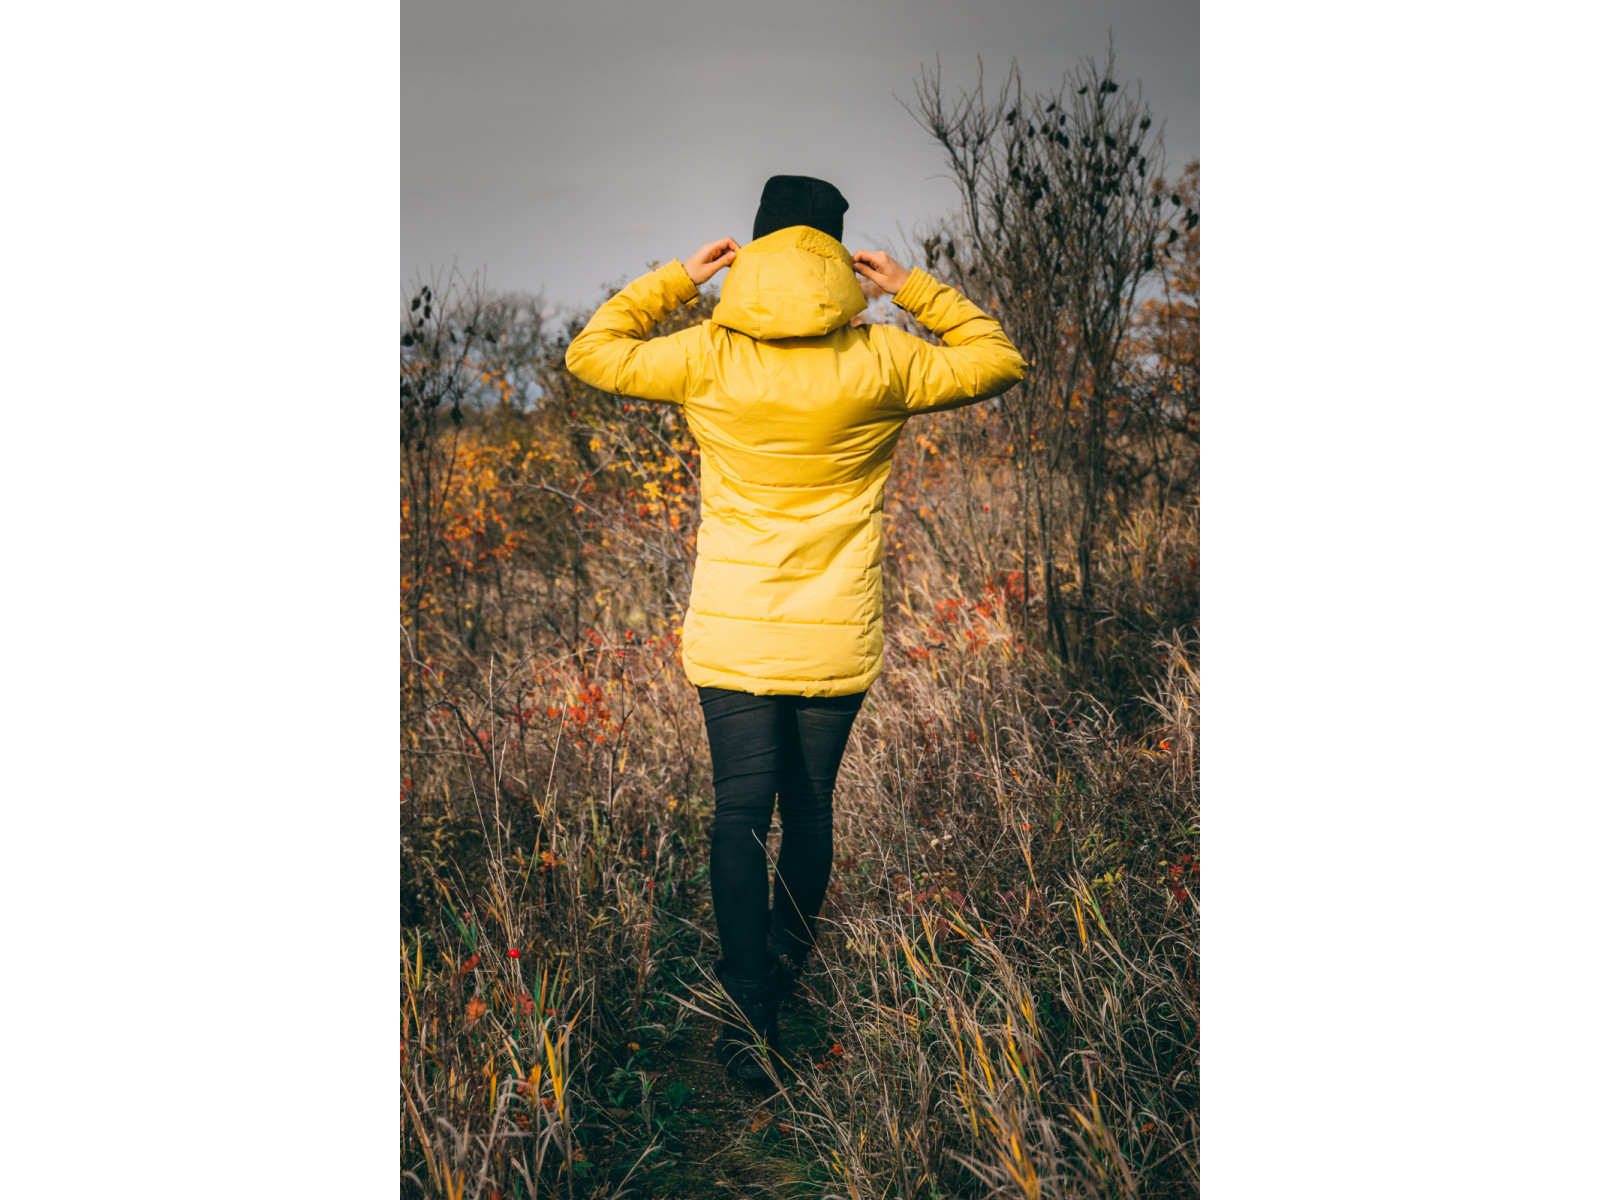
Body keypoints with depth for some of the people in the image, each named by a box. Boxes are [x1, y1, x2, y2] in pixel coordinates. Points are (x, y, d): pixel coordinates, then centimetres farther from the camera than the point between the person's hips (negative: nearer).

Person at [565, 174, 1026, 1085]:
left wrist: (677, 279, 11)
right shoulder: (881, 363, -6)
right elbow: (998, 362, 10)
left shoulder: (708, 359, -7)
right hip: (838, 640, 1)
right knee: (810, 808, 16)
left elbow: (592, 352, 9)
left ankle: (750, 1012, -6)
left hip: (735, 636, -1)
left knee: (742, 813, 1)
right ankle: (787, 968, 33)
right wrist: (916, 291, 10)